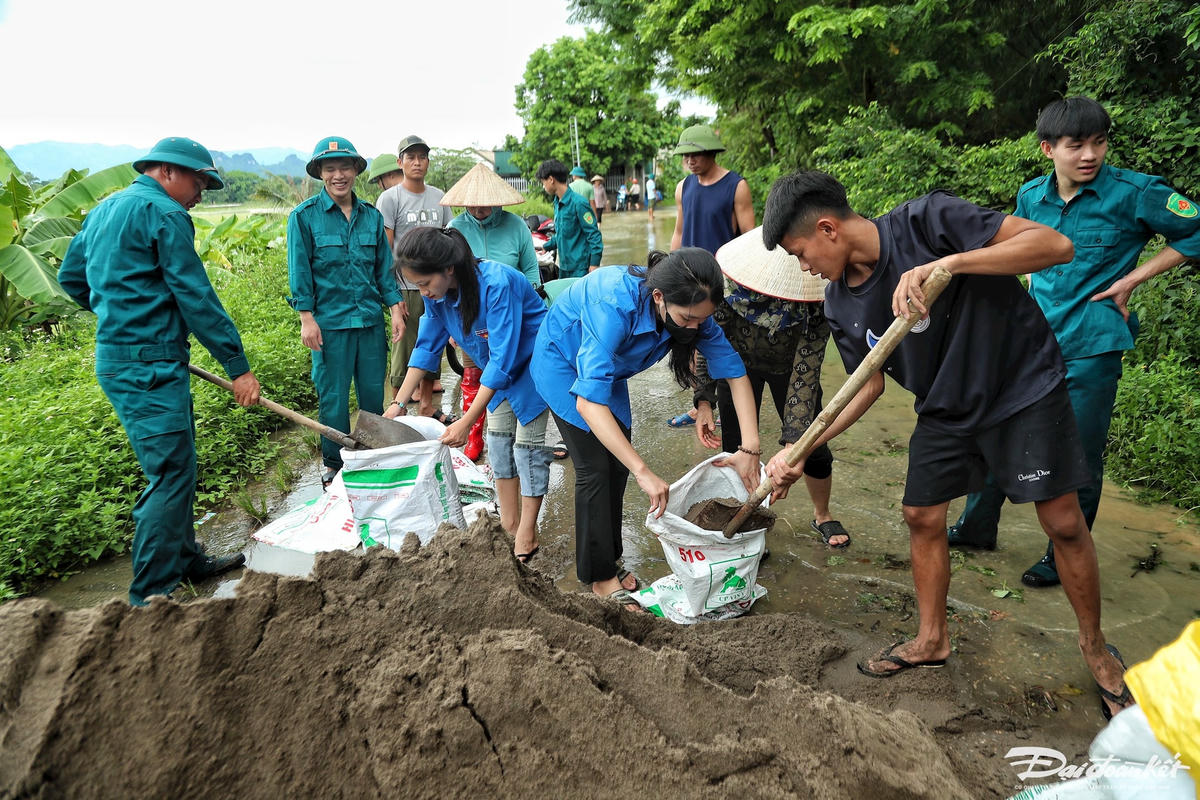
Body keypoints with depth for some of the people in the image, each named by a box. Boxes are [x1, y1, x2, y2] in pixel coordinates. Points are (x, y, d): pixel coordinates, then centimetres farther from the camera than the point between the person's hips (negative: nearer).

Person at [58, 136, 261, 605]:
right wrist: (237, 366, -13)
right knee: (170, 475, -8)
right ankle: (152, 597, -3)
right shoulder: (164, 213, -11)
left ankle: (186, 560, 31)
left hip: (116, 355, 10)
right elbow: (196, 298, -15)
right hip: (148, 367, -10)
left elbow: (71, 277, 26)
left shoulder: (104, 210, 18)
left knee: (176, 465, 19)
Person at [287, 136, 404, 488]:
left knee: (374, 392, 10)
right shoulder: (304, 216, -2)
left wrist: (395, 309, 7)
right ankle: (333, 464, 19)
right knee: (333, 397, 3)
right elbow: (299, 271, -2)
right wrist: (307, 318, -7)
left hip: (370, 320, 4)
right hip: (330, 322, -3)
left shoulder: (372, 216, 9)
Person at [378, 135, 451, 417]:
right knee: (404, 350, -1)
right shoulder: (390, 198, -3)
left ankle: (426, 405, 24)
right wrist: (393, 293, -13)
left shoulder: (439, 196, 11)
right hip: (407, 288, -5)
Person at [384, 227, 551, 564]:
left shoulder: (497, 283, -38)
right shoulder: (438, 291, -15)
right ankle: (508, 523, 20)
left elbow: (502, 360, -37)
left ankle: (527, 535, 4)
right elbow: (427, 346, -2)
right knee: (498, 439, 8)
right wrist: (398, 403, -5)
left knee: (527, 443, -6)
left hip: (534, 360, -7)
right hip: (501, 370, 7)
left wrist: (467, 421, -37)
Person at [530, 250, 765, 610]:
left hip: (606, 366, 6)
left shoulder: (690, 309, -24)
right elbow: (588, 402, -48)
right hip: (562, 362, -6)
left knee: (618, 464, 4)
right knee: (595, 466, -9)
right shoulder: (615, 306, -43)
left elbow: (733, 370, -17)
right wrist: (643, 472, -50)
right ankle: (600, 577, 5)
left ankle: (609, 561, 21)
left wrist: (750, 448, -25)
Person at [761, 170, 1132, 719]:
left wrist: (948, 263, -41)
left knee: (1063, 522, 0)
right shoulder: (841, 304, -7)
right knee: (922, 517, 7)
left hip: (1024, 385, -5)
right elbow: (869, 385, 3)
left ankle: (1094, 649, 25)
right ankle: (931, 640, 28)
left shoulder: (927, 222, -26)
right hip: (945, 408, 6)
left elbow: (1056, 245, -28)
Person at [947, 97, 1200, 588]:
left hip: (1090, 349, -5)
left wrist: (1132, 279, -7)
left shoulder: (1134, 193, -10)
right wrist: (1035, 293, 13)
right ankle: (977, 527, 31)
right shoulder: (1031, 196, 4)